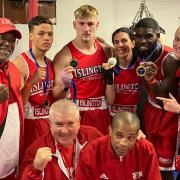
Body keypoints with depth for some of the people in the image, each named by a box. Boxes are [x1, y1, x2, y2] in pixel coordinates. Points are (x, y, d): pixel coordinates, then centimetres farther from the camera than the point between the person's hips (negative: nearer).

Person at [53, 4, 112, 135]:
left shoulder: (106, 51, 2)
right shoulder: (64, 55, -11)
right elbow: (57, 97, -10)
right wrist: (65, 86, -26)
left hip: (102, 114, 4)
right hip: (77, 114, -4)